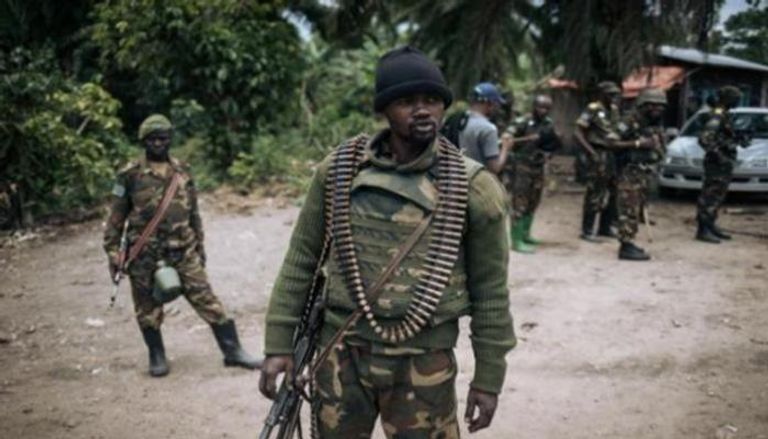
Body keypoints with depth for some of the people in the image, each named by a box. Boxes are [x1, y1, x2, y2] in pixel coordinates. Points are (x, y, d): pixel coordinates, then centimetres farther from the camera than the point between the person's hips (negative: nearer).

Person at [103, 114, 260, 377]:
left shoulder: (182, 172, 7)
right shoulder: (130, 175, -3)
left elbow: (194, 212, 15)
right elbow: (116, 217, 0)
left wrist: (199, 246, 15)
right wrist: (112, 253, -3)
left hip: (183, 251, 2)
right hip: (145, 255, -2)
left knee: (206, 299, -1)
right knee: (148, 309, 8)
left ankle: (232, 350, 3)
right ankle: (157, 356, 26)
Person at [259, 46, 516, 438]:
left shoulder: (472, 187, -7)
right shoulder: (339, 170, -2)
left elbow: (489, 289, 0)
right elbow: (302, 259, 4)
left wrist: (488, 376, 2)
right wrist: (279, 343, 2)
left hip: (424, 360, -1)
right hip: (342, 350, 2)